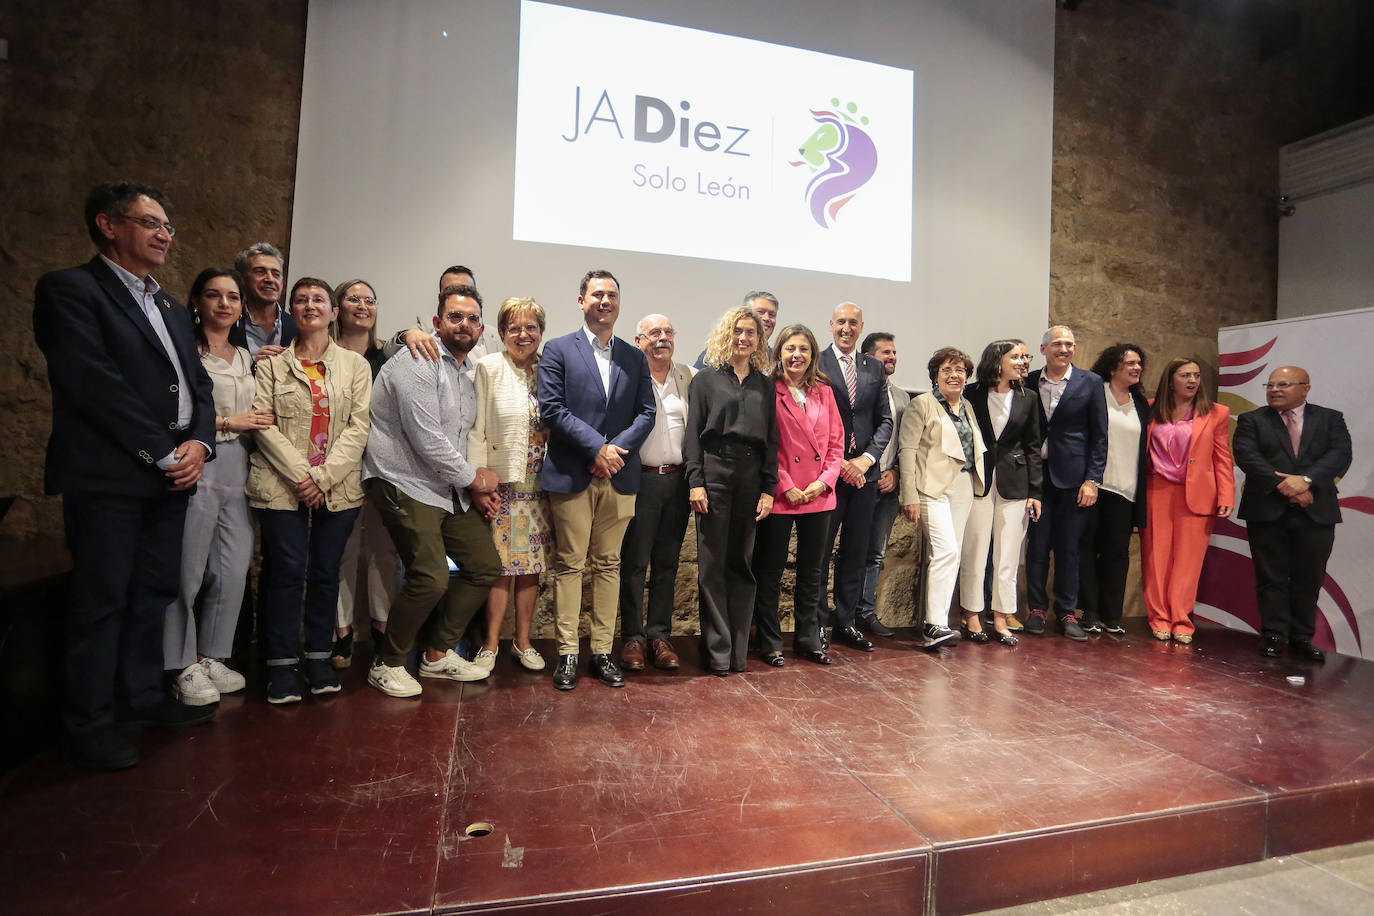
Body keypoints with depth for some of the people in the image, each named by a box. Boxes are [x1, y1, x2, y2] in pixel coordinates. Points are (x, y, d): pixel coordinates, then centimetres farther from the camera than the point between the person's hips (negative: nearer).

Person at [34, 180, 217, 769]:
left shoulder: (173, 311, 21)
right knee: (101, 598, -1)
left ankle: (143, 696, 25)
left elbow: (199, 387, 17)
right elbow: (95, 384, -14)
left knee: (154, 592, 13)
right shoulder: (69, 290, -3)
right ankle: (90, 723, 11)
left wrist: (199, 443, -2)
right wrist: (163, 453, -14)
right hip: (106, 476, -7)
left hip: (170, 476, 7)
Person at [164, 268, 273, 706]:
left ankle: (212, 657, 21)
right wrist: (227, 422, -10)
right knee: (188, 570, 0)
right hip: (198, 466, -6)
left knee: (233, 570, 6)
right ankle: (183, 666, 14)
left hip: (237, 468, 6)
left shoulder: (244, 357, 18)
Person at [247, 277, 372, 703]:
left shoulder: (355, 364, 9)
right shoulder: (272, 363, 8)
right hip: (282, 485, -1)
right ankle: (282, 665, 9)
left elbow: (358, 428, 0)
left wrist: (324, 476, -10)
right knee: (288, 571, -3)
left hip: (338, 487, 1)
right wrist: (299, 474, -12)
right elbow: (263, 424, -1)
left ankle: (319, 658, 16)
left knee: (326, 572, 4)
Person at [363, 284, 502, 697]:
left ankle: (437, 653, 23)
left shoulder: (468, 370, 15)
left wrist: (474, 484, 3)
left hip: (452, 488, 9)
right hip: (407, 485, -9)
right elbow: (427, 440, -20)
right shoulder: (417, 363, -13)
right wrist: (474, 478, -9)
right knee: (431, 578, -18)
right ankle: (386, 664, 7)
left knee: (485, 567, 8)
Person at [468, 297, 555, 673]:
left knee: (531, 564, 9)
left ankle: (522, 641, 22)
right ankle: (491, 642, 15)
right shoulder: (488, 368, -2)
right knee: (500, 564, -1)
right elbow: (475, 428, -5)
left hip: (539, 483, 3)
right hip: (501, 483, -3)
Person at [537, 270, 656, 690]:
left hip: (619, 477, 3)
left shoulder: (635, 357, 14)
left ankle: (603, 651, 17)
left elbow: (646, 413, 7)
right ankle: (567, 653, 12)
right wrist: (596, 447, -13)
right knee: (569, 564, 3)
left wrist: (617, 448, -9)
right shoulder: (558, 350, 4)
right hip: (571, 475, -3)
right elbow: (552, 408, -6)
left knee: (609, 565, 8)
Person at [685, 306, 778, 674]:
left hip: (751, 476, 3)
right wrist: (695, 482, -8)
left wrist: (769, 488, 4)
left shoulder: (765, 385, 14)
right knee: (712, 564, 1)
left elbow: (771, 439, 11)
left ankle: (739, 650, 15)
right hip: (714, 471, -2)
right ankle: (717, 651, 9)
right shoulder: (706, 379, 6)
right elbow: (693, 433, 1)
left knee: (742, 563, 6)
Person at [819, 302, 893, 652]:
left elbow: (884, 421, 11)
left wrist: (867, 458, -5)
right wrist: (837, 463, -12)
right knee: (819, 551, 1)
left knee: (855, 553, 10)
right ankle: (815, 625, 12)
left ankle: (846, 622, 22)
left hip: (864, 472, 5)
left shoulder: (874, 368, 12)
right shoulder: (815, 363, -2)